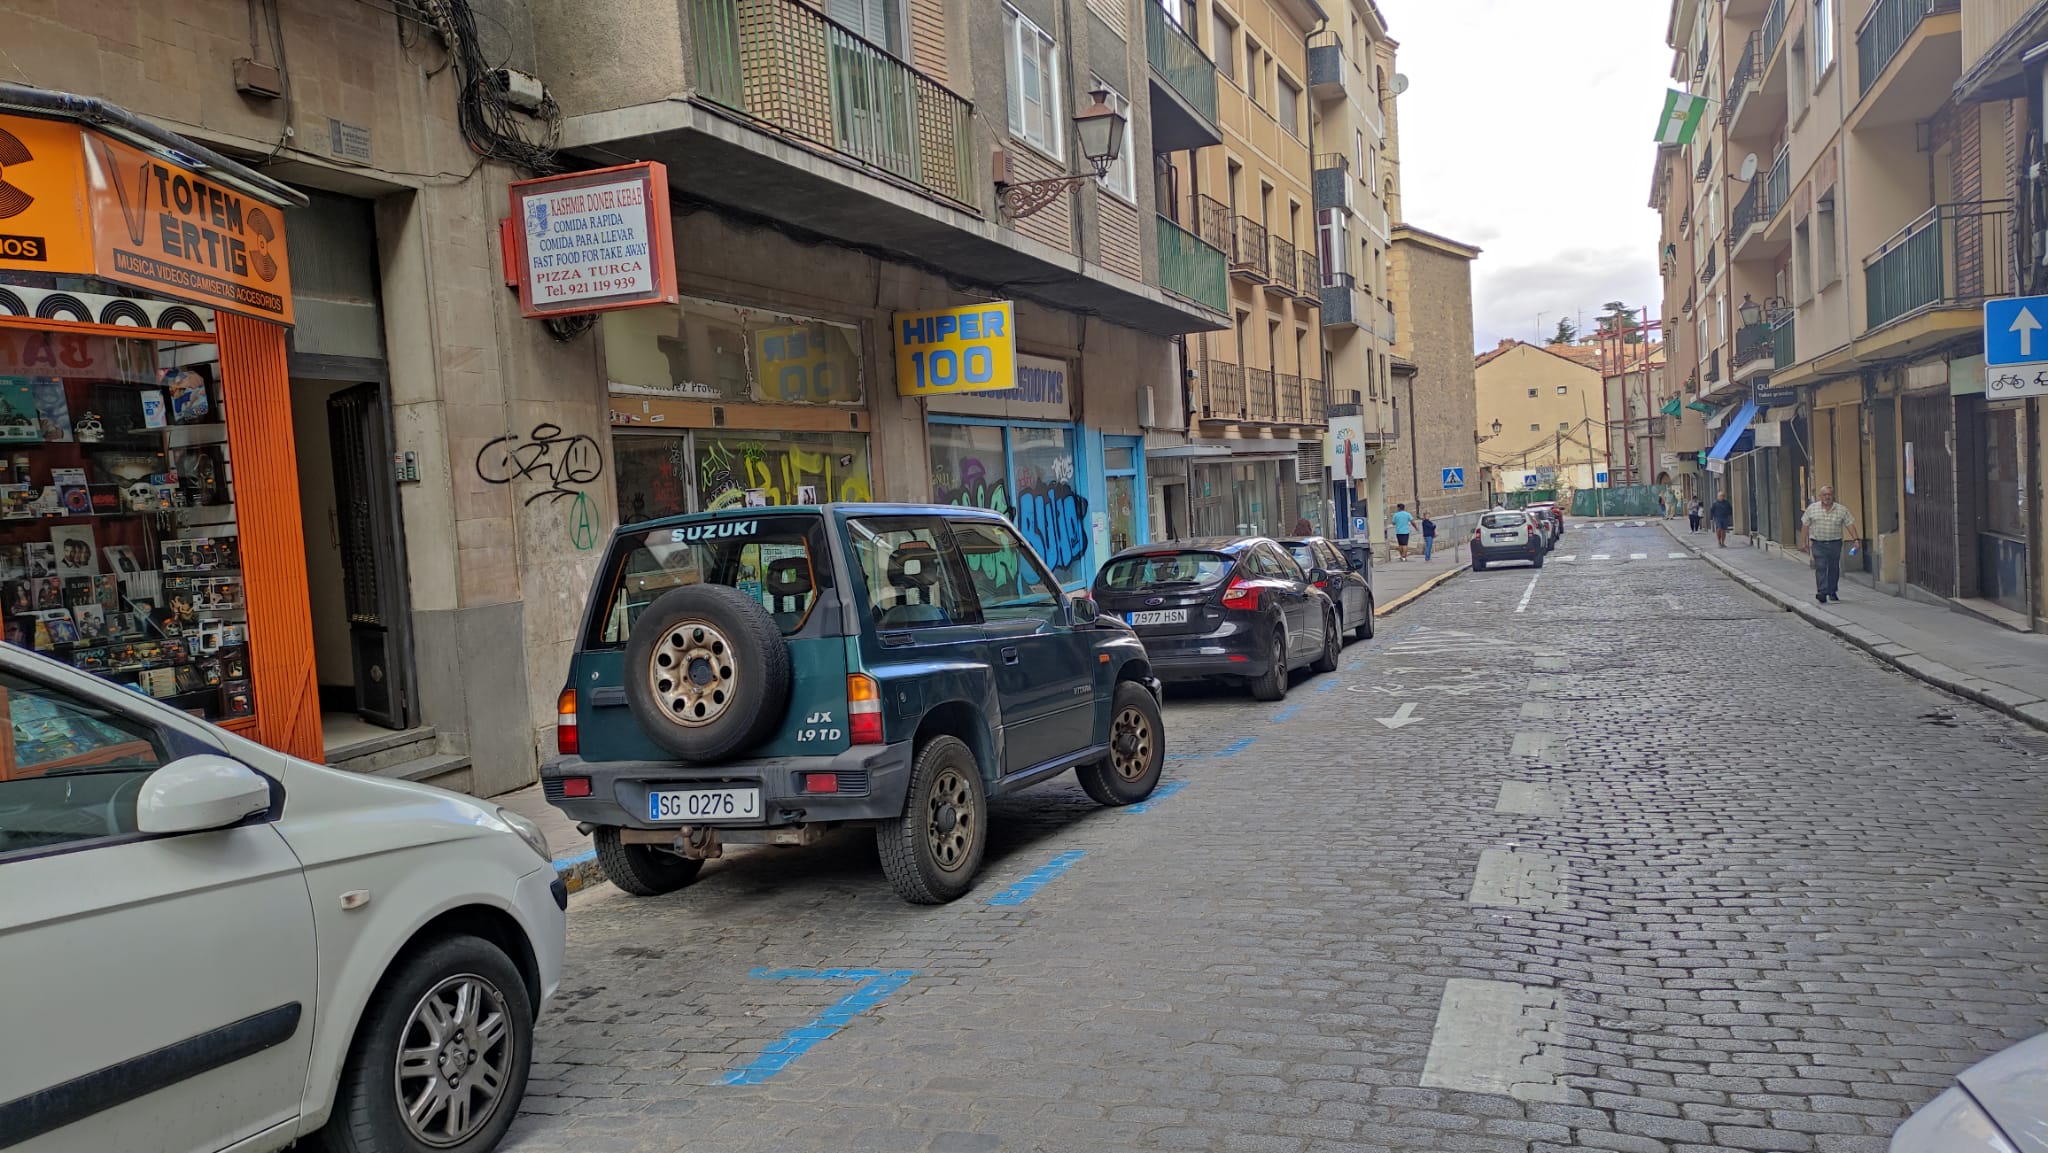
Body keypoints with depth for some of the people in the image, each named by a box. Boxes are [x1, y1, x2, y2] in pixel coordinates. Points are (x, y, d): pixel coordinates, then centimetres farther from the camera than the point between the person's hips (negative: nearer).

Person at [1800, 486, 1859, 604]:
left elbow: (1850, 524, 2)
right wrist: (1803, 542, 2)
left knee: (1834, 568, 8)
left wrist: (1855, 539, -8)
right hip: (1818, 544, -1)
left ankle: (1832, 593, 19)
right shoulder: (1812, 509, 2)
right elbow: (1805, 526, 5)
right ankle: (1822, 592, -16)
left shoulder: (1842, 510, 3)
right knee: (1820, 567, -11)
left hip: (1835, 544, 2)